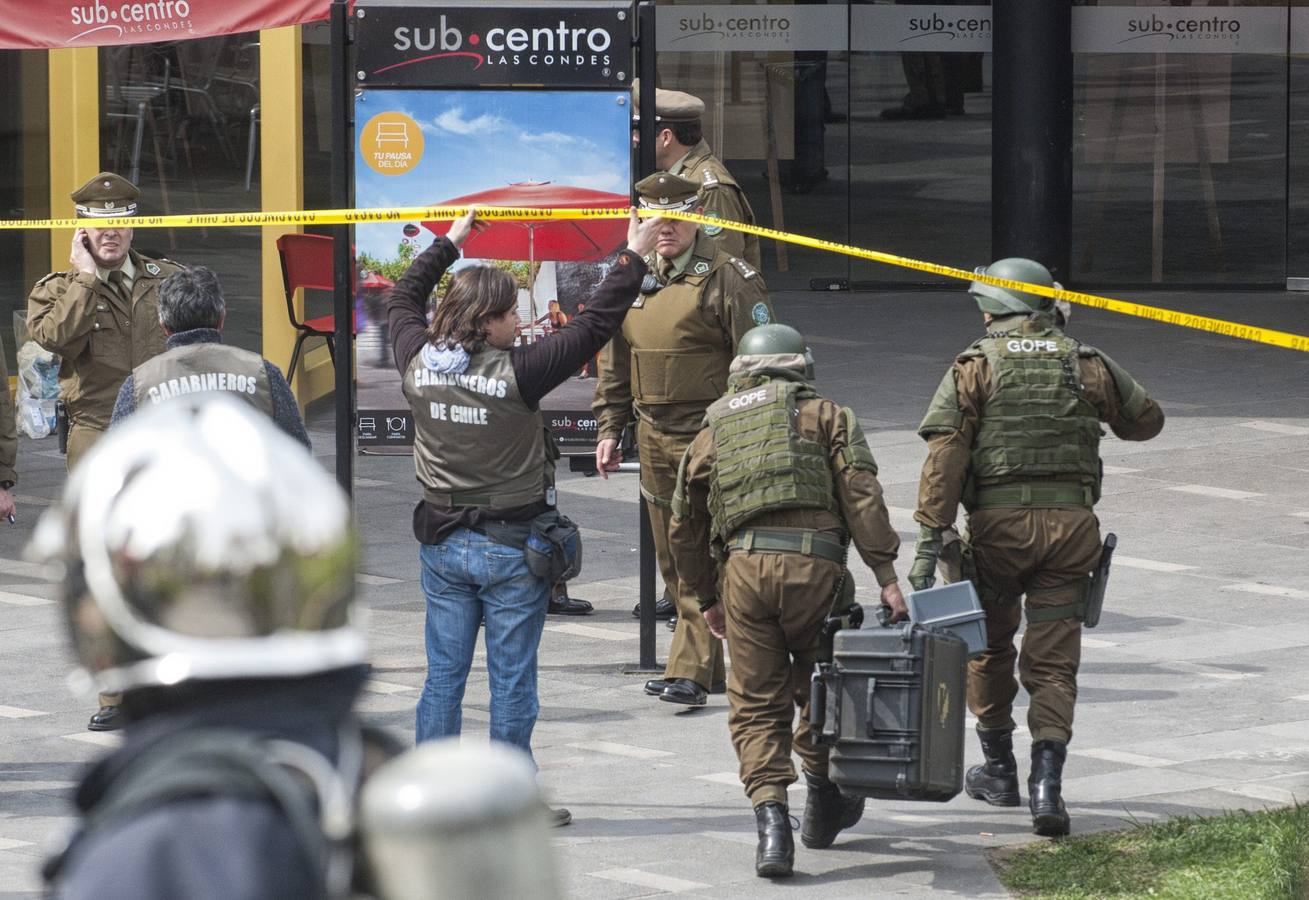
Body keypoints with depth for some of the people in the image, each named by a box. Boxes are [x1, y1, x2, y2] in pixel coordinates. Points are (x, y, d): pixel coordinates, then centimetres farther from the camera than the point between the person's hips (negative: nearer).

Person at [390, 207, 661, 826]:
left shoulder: (419, 363, -5)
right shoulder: (516, 374, -19)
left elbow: (403, 301, 17)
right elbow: (594, 326, -13)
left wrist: (450, 243, 27)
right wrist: (633, 257, -4)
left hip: (443, 543, 5)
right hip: (510, 549, -5)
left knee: (443, 675, 10)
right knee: (512, 680, 3)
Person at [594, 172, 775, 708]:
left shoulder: (727, 279, -10)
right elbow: (615, 363, 20)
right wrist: (608, 429, 15)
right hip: (653, 437, 7)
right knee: (672, 561, 11)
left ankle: (689, 672, -12)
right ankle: (708, 665, 21)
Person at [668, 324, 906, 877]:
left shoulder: (713, 432, 23)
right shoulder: (826, 417, 15)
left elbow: (684, 528, 25)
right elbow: (863, 498, 1)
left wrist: (705, 599, 36)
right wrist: (886, 577, -3)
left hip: (744, 566, 1)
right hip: (814, 563, -1)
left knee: (756, 706, 6)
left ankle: (771, 818, -11)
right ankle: (823, 806, 31)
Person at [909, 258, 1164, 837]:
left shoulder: (976, 365, 0)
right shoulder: (1088, 366, 8)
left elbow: (945, 454, -9)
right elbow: (1147, 419, 21)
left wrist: (929, 538, -11)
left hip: (997, 522, -2)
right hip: (1071, 522, 2)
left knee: (988, 645, 20)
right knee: (1052, 661, 3)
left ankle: (999, 770, 29)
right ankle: (1046, 782, -14)